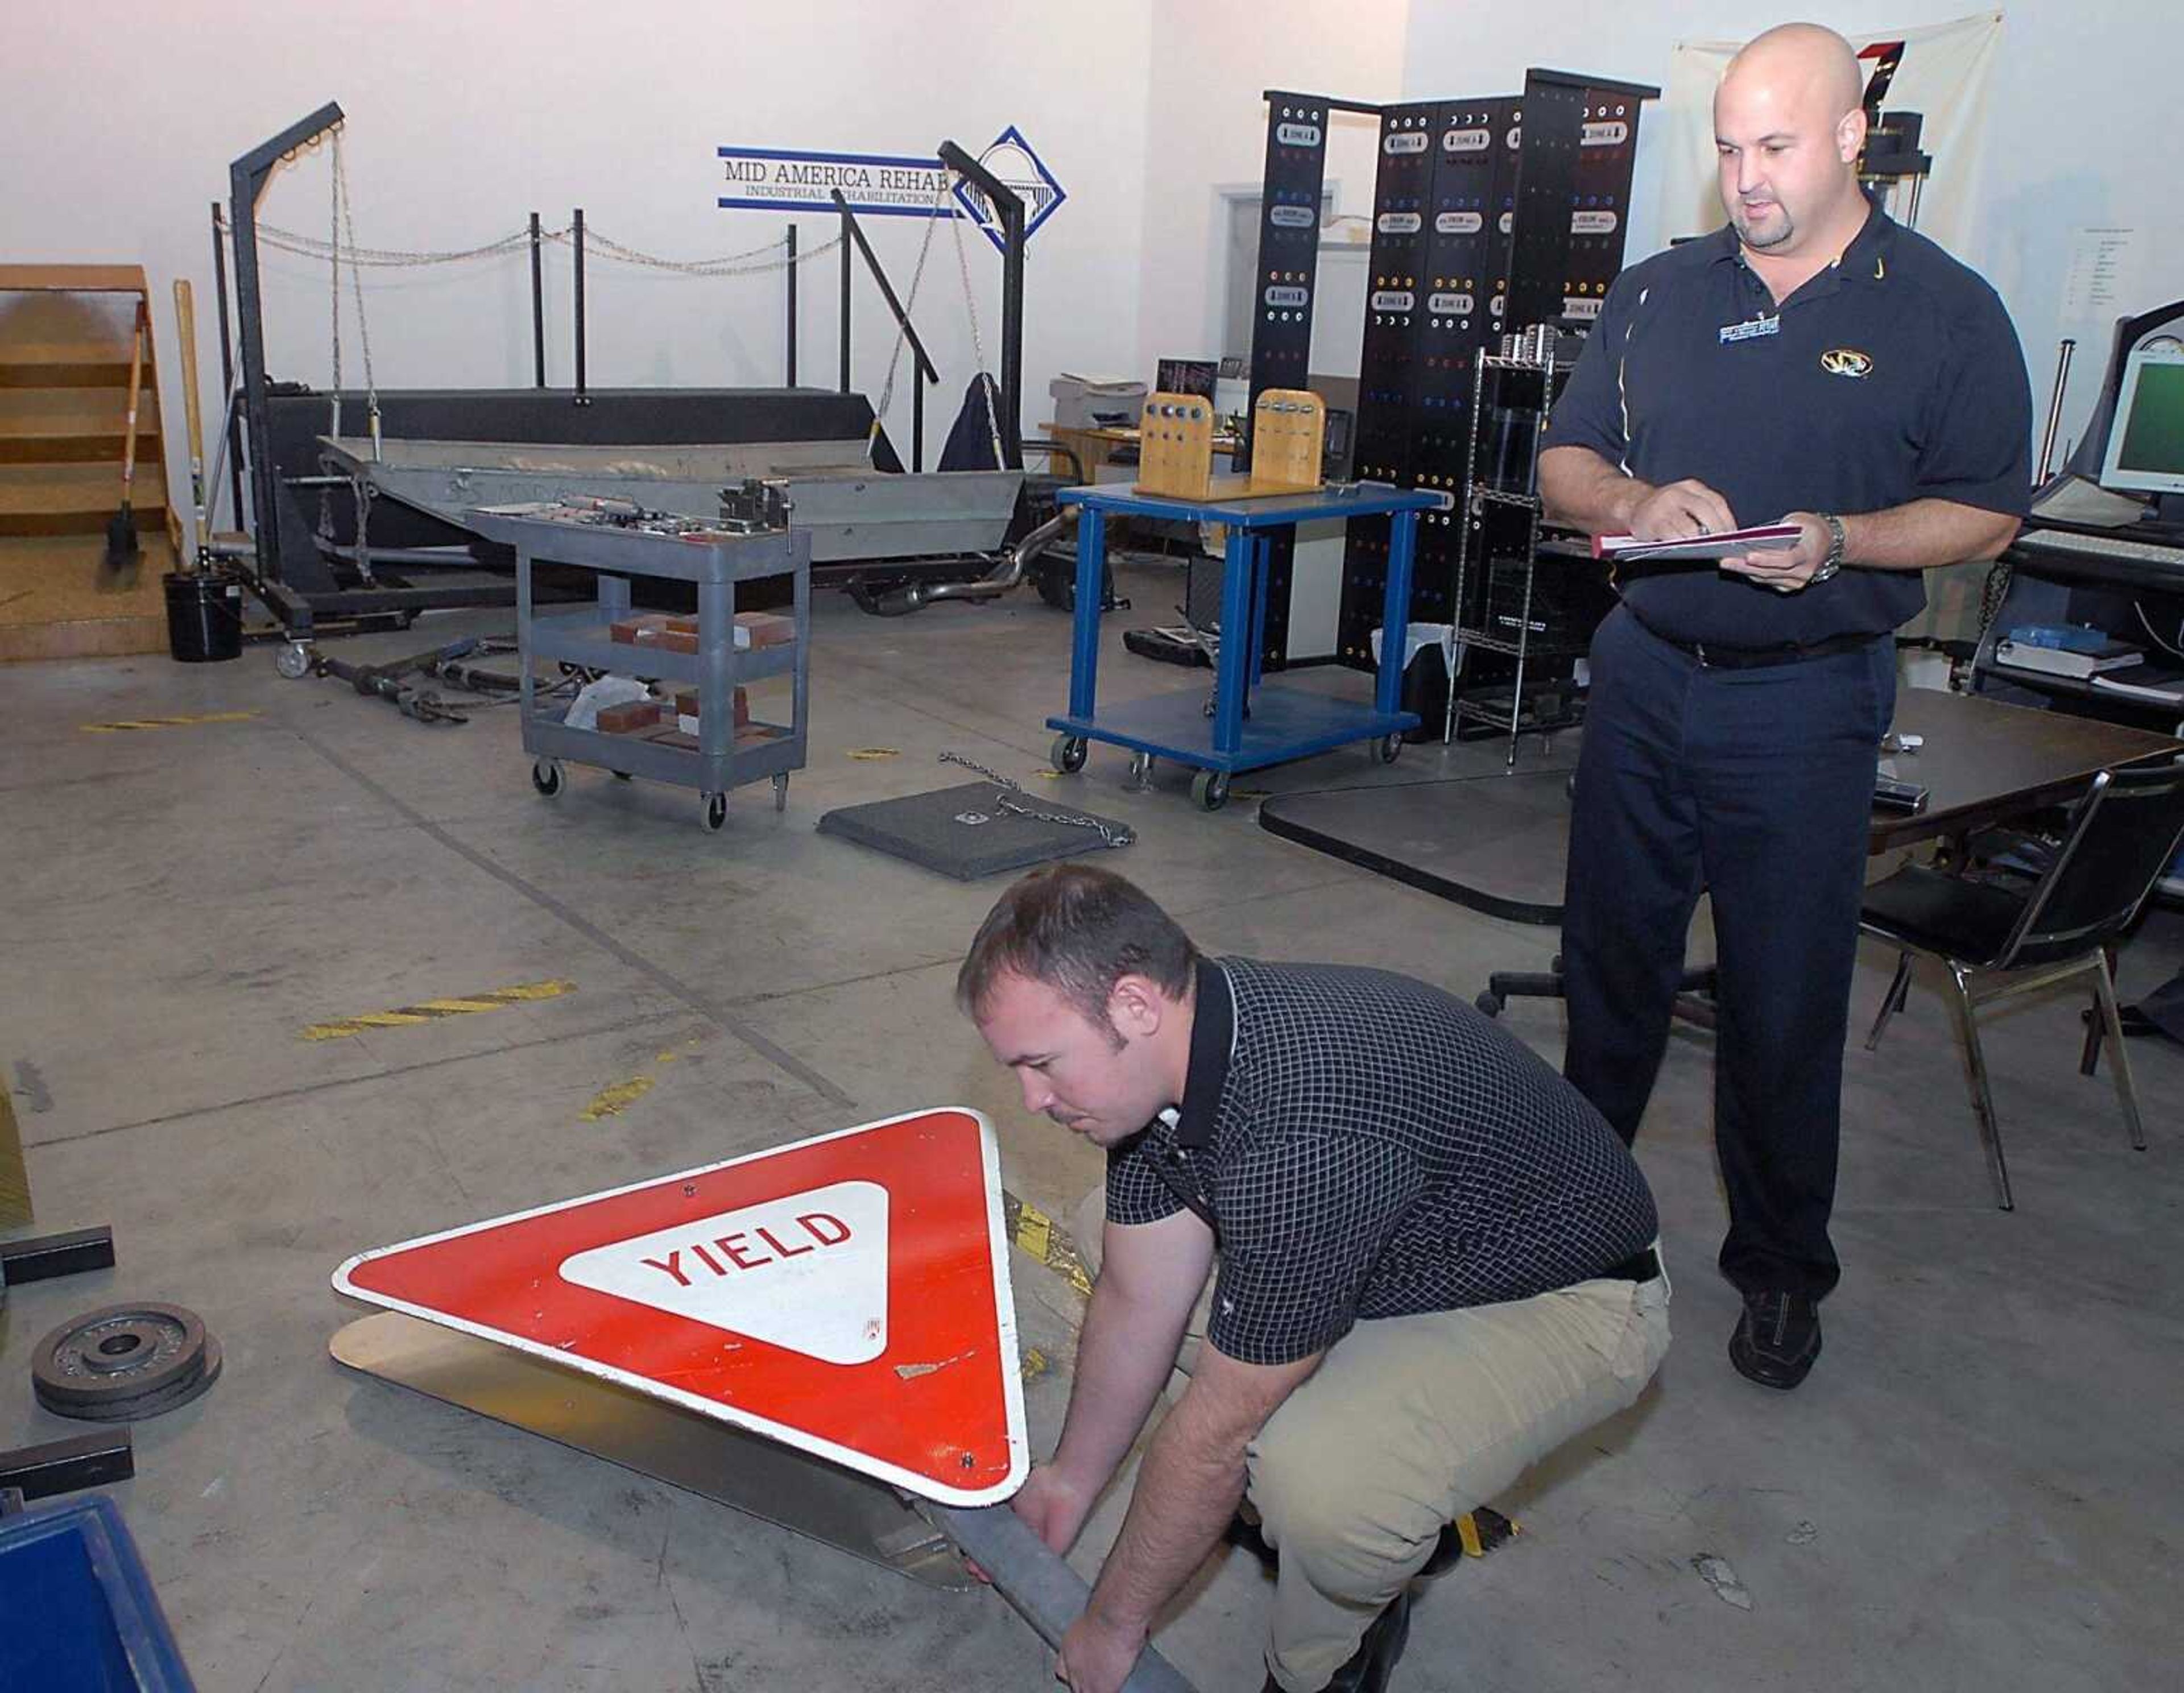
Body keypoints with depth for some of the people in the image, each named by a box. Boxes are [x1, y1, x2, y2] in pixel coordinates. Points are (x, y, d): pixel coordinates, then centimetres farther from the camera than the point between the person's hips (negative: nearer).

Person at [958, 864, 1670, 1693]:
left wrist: (1114, 1623, -11)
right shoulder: (1170, 1040, -11)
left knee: (1317, 1480, -34)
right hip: (1410, 1247, 9)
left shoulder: (1299, 1138, -38)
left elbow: (1216, 1433, -25)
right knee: (1121, 1233, 8)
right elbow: (1135, 1301, 2)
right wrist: (1071, 1479, 11)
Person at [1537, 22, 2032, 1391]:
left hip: (1805, 702, -3)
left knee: (1787, 1001, 5)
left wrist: (1841, 541, -20)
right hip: (1644, 675, 4)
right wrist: (1637, 501, -12)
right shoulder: (1655, 295, 9)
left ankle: (1781, 1272, 22)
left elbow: (1988, 510, -1)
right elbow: (1565, 463, 11)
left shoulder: (1946, 312, -1)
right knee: (1612, 959, 13)